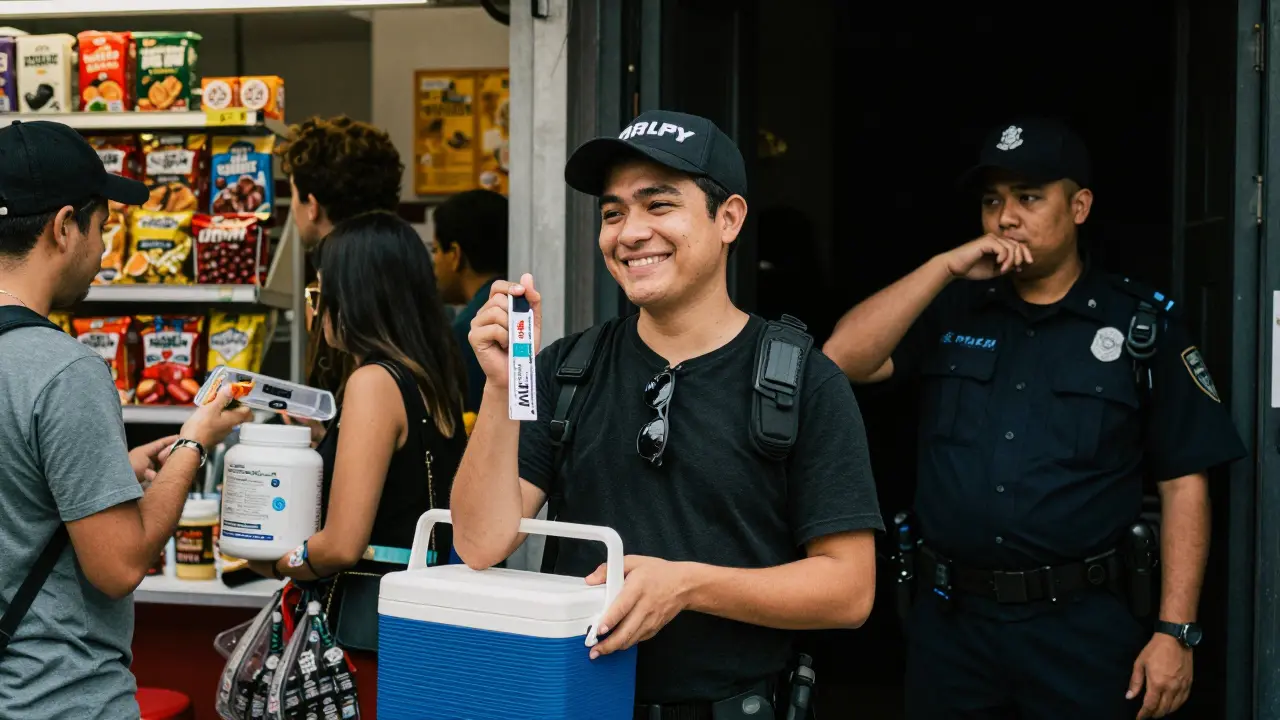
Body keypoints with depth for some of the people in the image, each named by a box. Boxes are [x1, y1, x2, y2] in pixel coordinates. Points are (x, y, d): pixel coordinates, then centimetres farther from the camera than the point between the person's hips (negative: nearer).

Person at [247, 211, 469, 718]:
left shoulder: (375, 381, -16)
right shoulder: (435, 381, 8)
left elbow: (342, 546, -21)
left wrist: (272, 563, -1)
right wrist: (323, 442, 23)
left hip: (374, 632, -9)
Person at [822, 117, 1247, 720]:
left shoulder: (1142, 325, -1)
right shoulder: (950, 309, 7)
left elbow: (1183, 484, -1)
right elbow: (842, 363, -7)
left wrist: (1175, 631, -7)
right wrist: (947, 268, -11)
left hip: (1082, 625, -2)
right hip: (949, 620, 3)